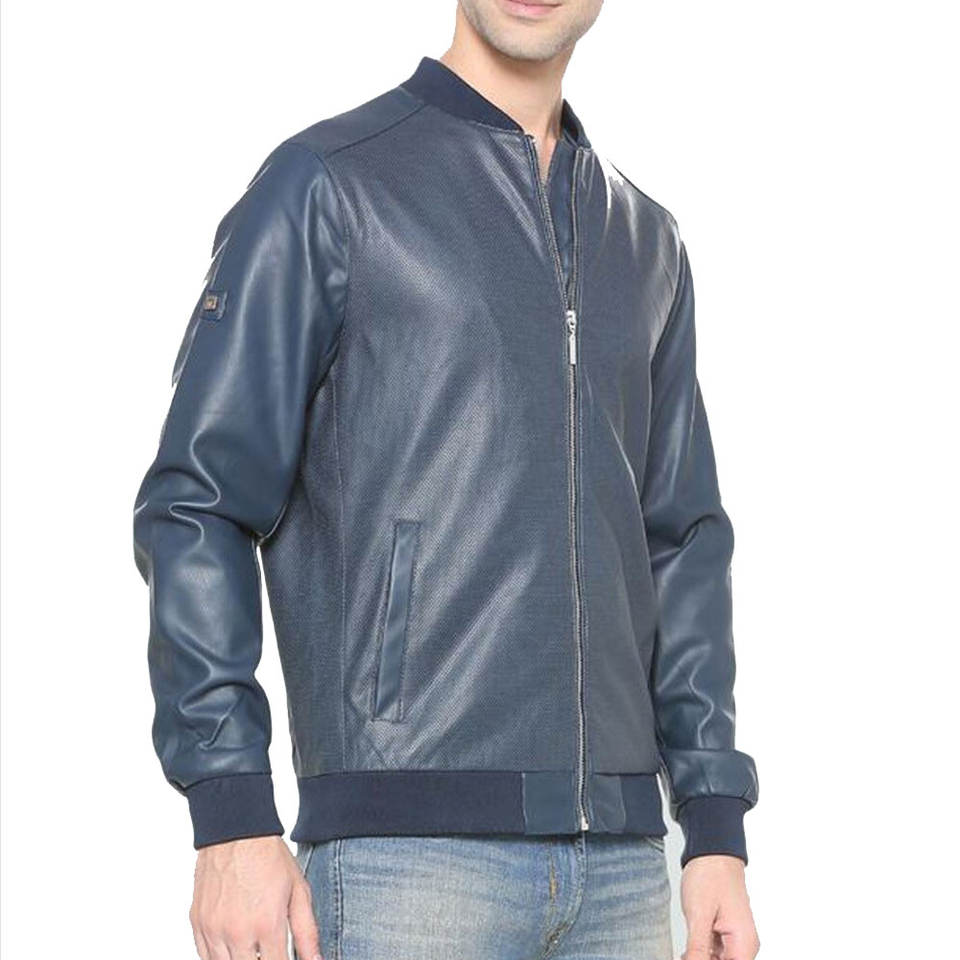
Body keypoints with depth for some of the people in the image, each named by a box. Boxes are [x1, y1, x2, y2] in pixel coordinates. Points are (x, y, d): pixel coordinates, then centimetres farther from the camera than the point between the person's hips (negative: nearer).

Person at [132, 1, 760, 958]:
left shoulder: (648, 244, 17)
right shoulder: (324, 183, 0)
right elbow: (197, 505, -4)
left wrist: (717, 832, 10)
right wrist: (232, 821, -11)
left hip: (620, 859, 5)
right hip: (405, 842, -5)